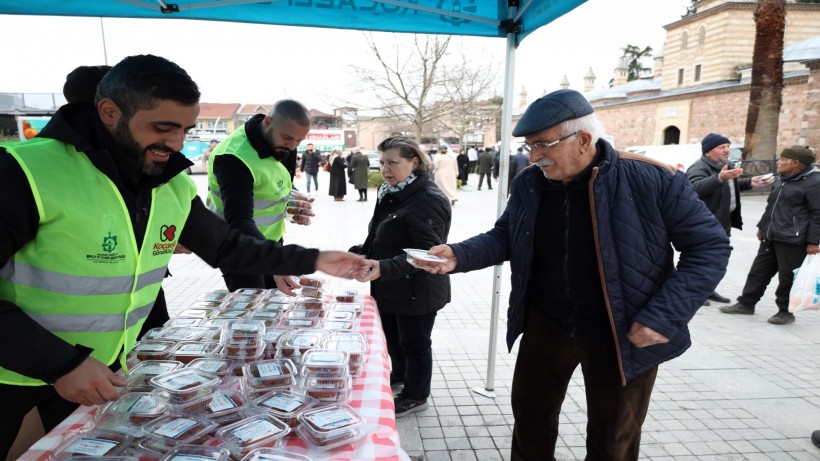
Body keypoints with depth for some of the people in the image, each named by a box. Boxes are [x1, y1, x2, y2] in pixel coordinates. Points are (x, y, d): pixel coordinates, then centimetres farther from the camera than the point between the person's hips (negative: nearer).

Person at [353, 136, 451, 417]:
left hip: (416, 292, -9)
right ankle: (400, 373, 50)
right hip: (390, 288, 9)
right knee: (391, 335, 24)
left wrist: (385, 268, -41)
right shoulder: (391, 195, 7)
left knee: (414, 343, 9)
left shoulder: (429, 200, -22)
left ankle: (416, 396, 30)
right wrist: (359, 253, 3)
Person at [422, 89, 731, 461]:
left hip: (622, 337, -3)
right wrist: (459, 255, -14)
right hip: (546, 326, 4)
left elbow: (709, 246, -13)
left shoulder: (651, 180, -20)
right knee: (530, 417, 20)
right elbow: (504, 237, 5)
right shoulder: (528, 184, -5)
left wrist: (663, 317, -20)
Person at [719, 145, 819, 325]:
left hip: (793, 240, -8)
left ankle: (785, 311, 16)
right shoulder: (781, 179, 15)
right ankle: (746, 303, 20)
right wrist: (762, 226, 24)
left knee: (788, 277, 1)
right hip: (771, 237, 8)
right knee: (759, 271, 11)